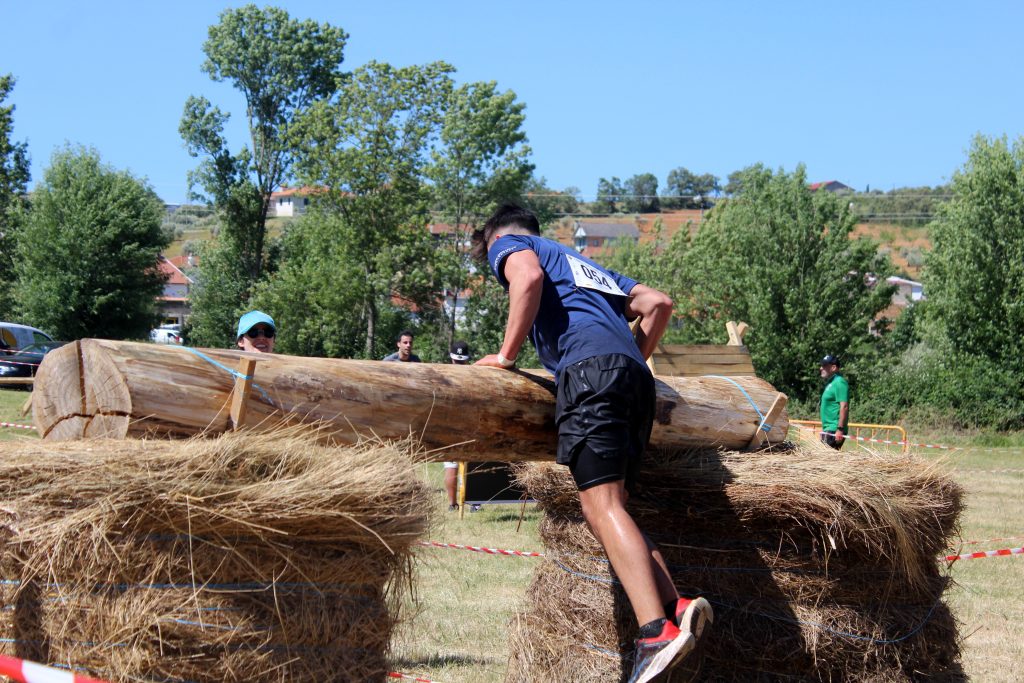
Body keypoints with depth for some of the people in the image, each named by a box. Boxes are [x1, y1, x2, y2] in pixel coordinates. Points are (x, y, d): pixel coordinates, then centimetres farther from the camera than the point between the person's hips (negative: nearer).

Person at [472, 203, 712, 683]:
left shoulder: (507, 243, 20)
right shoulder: (586, 265, 40)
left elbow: (528, 277, -6)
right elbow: (658, 303, 30)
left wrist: (506, 355, 0)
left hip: (589, 366, -7)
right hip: (636, 378, 8)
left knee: (602, 504, -16)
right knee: (605, 506, 7)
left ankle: (657, 632, -31)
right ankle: (677, 606, -10)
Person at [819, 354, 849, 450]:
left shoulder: (839, 382, -11)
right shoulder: (830, 383, 19)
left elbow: (844, 407, -19)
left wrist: (840, 429, -25)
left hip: (834, 431, -10)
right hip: (828, 429, 10)